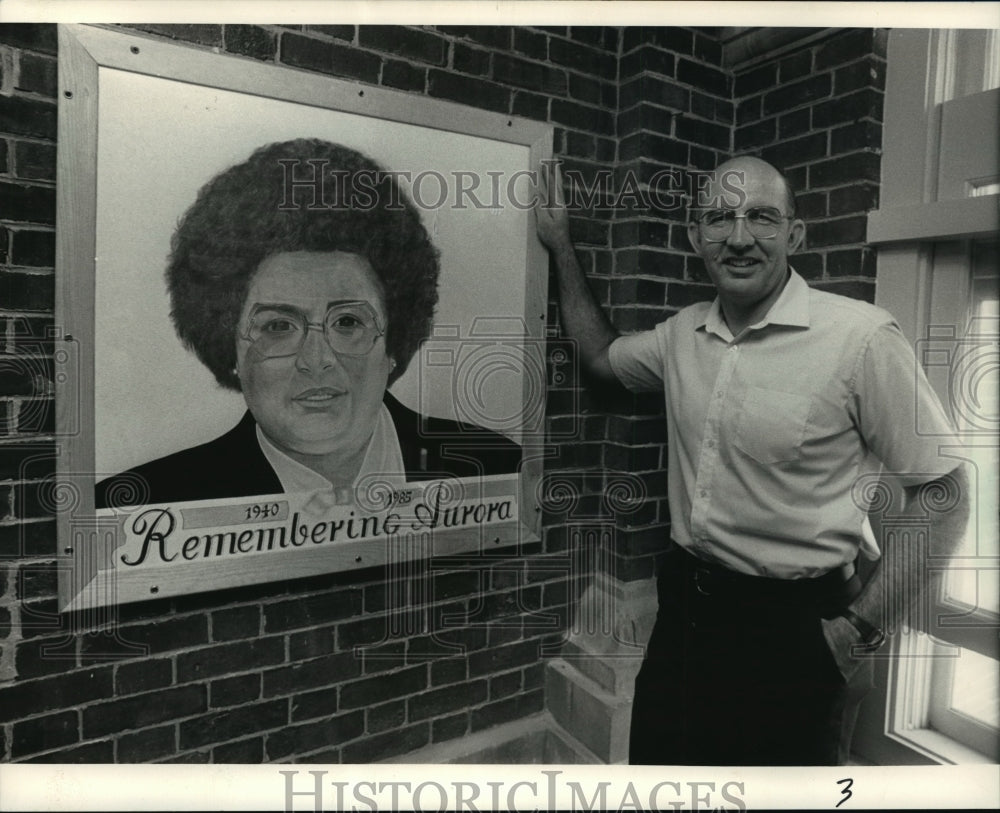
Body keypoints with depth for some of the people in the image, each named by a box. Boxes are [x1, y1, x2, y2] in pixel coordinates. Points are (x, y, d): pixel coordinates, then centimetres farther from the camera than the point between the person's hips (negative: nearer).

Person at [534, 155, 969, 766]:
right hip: (685, 605, 6)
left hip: (795, 624, -5)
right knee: (656, 764, 22)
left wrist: (862, 628, -13)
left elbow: (945, 497, -10)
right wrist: (561, 247, 19)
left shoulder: (862, 337, -17)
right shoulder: (684, 333, 1)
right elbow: (602, 355, 20)